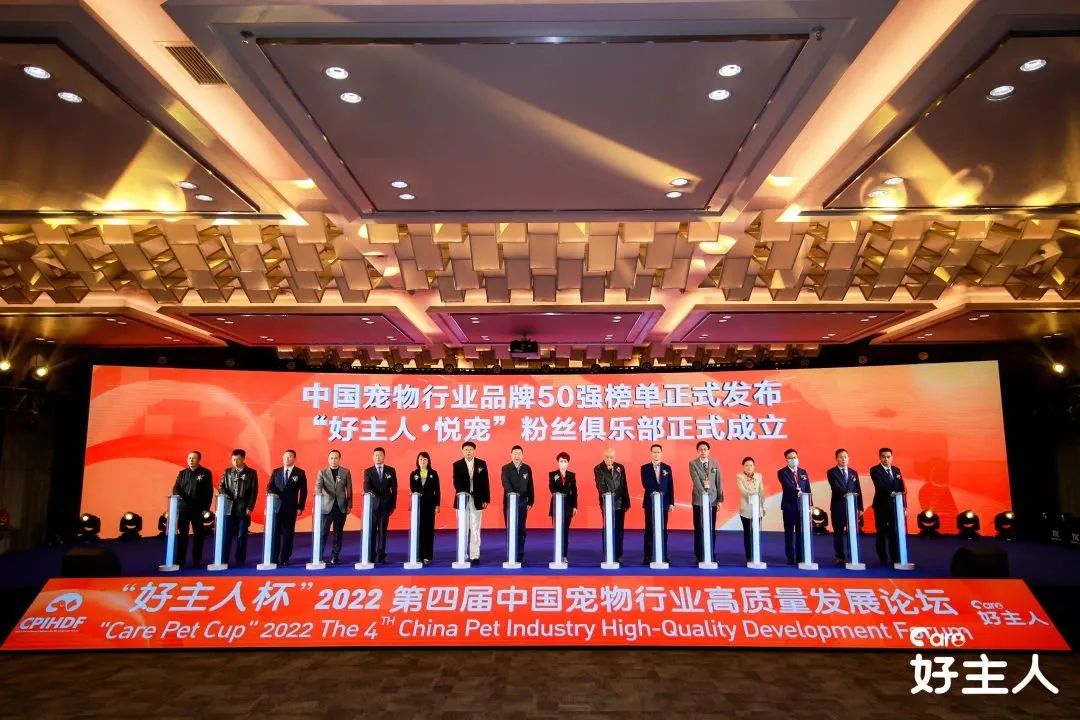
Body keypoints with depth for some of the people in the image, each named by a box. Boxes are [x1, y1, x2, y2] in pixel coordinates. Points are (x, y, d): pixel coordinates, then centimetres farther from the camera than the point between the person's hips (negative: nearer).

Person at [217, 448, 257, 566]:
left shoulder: (251, 473, 2)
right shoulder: (227, 472, 11)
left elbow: (254, 491, -1)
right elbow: (220, 486, 11)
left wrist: (250, 507, -8)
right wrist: (225, 496, -9)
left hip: (243, 509, -2)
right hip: (229, 507, 2)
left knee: (242, 535, 2)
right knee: (227, 534, 0)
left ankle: (240, 560, 8)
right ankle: (223, 560, 6)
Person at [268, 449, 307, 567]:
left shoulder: (300, 473, 3)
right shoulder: (276, 472, 11)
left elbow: (303, 492, 2)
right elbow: (269, 487, 6)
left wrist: (300, 507, -4)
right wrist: (273, 494, -16)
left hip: (291, 507, -2)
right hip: (276, 506, 2)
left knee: (287, 534, 1)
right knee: (275, 532, 1)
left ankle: (284, 559, 7)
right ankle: (273, 558, 7)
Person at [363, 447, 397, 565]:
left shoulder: (391, 471, 6)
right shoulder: (368, 471, 5)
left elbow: (394, 488, 7)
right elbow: (366, 487, -10)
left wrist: (393, 505, 3)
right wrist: (371, 493, -32)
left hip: (385, 505, 0)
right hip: (372, 505, 0)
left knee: (382, 531, 1)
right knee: (371, 531, 3)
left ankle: (381, 556, 6)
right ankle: (370, 555, 10)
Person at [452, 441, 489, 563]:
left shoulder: (481, 464, 4)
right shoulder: (457, 465, 2)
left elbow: (485, 482, 3)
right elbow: (456, 481, -7)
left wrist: (486, 499, -2)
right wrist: (462, 492, -25)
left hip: (477, 500, 0)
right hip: (462, 499, 0)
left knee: (475, 528, 2)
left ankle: (475, 555, 5)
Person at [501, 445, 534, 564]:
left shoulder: (527, 469, 6)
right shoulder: (506, 468, -2)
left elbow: (530, 486, 8)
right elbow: (505, 483, -18)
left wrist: (530, 501, 4)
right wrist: (512, 493, -35)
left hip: (522, 503, 2)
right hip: (509, 502, -2)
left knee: (521, 530, 4)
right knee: (510, 530, 2)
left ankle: (520, 556, 10)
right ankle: (510, 556, 7)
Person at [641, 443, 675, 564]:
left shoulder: (667, 468, 7)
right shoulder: (645, 468, 3)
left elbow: (670, 486, 5)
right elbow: (645, 483, -10)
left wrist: (671, 503, 0)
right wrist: (653, 492, -26)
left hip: (664, 503, 1)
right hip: (650, 502, -1)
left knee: (663, 530, 5)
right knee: (649, 530, 1)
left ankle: (663, 556, 10)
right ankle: (648, 557, 4)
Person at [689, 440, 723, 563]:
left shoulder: (715, 463, 7)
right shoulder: (693, 463, -2)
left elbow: (718, 482, 5)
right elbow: (696, 481, -13)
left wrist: (720, 499, 0)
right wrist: (704, 494, -24)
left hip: (713, 500, 2)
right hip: (699, 500, -2)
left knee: (711, 529, 6)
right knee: (699, 529, 2)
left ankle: (712, 555, 14)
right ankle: (700, 556, 8)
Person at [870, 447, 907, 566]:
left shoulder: (896, 470, 12)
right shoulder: (875, 470, -4)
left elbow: (901, 488, 10)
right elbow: (880, 485, -20)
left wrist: (904, 505, 5)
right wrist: (890, 492, -36)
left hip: (895, 505, 4)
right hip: (881, 505, -4)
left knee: (895, 532, 4)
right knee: (882, 533, 2)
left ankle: (895, 558, 10)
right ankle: (883, 559, 9)